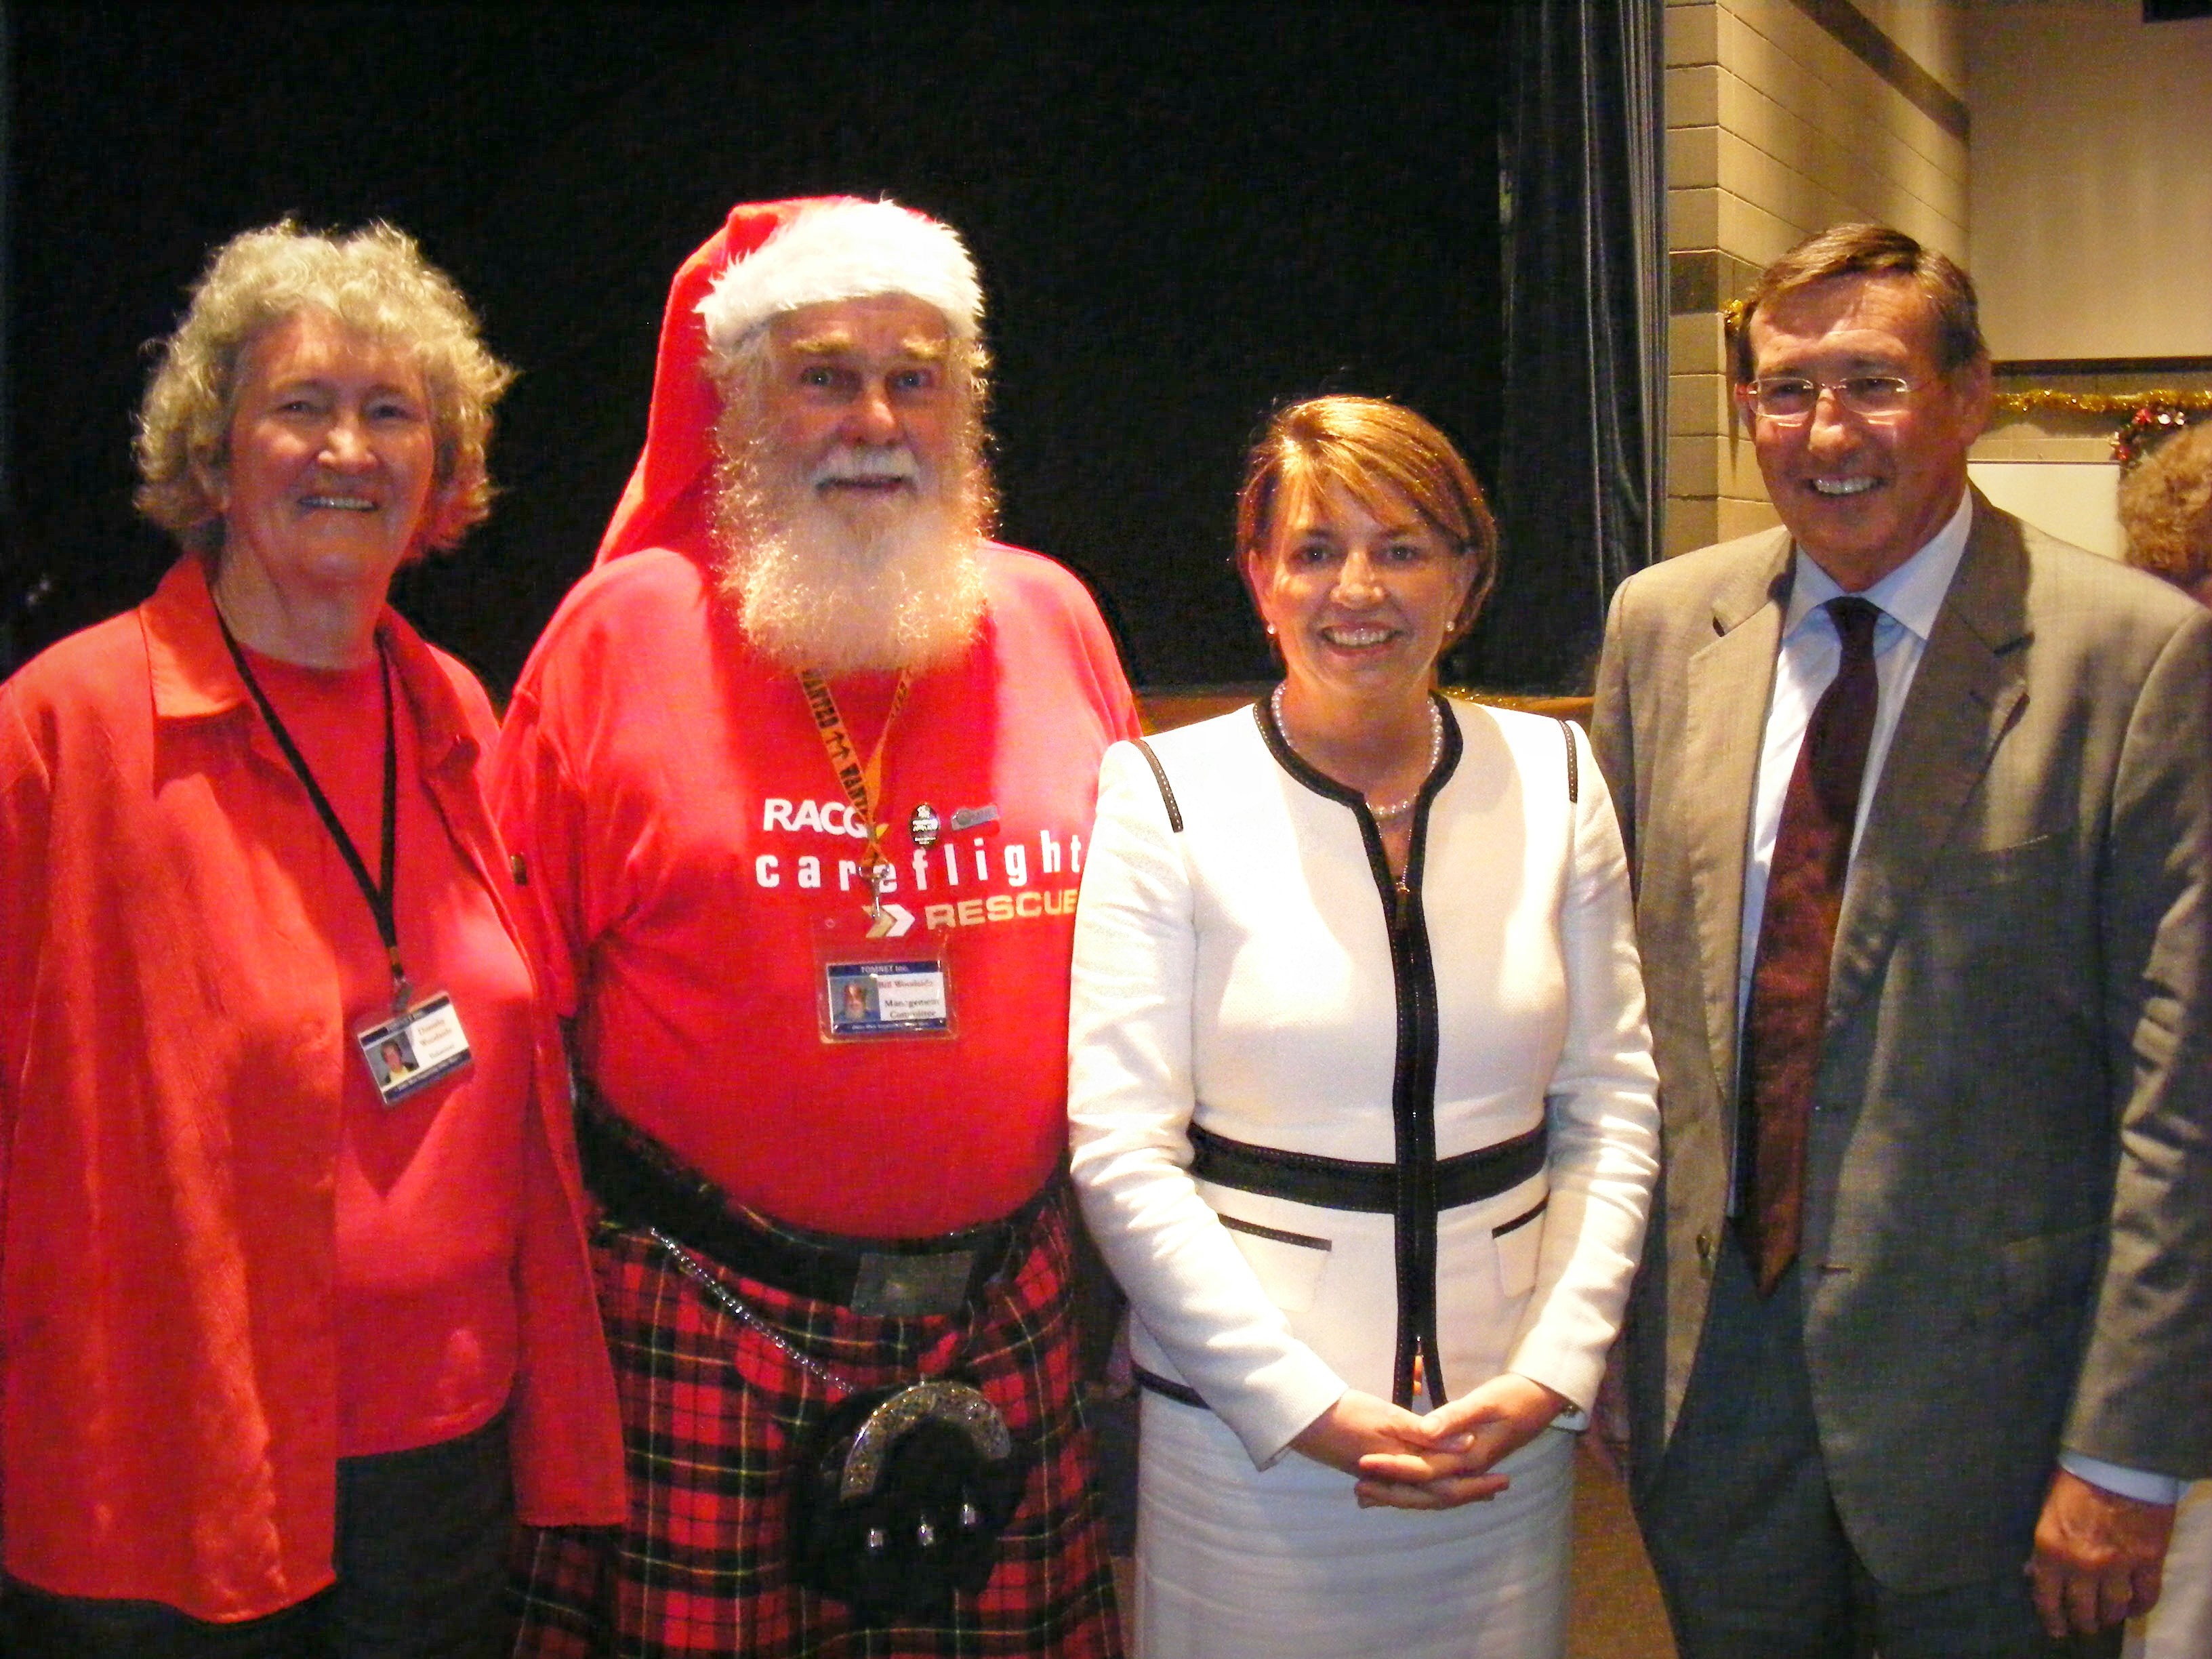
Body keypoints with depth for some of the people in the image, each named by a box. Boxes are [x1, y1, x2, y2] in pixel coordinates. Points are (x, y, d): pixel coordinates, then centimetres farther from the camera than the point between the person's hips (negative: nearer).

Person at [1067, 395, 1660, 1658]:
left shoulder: (1552, 778, 2)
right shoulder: (1167, 797, -8)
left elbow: (1613, 1103, 5)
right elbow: (1121, 1152, -10)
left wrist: (1555, 1370, -5)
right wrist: (1309, 1408, -13)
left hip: (1505, 1426, 3)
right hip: (1245, 1431, -3)